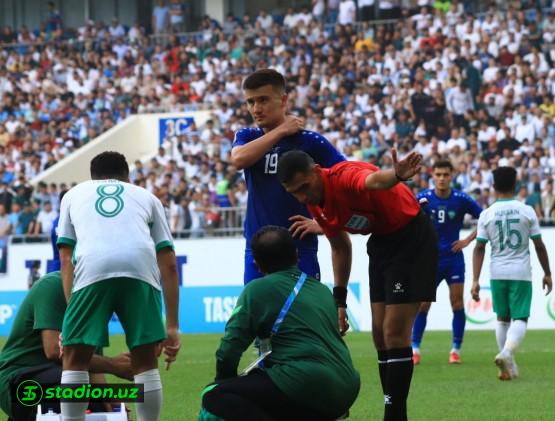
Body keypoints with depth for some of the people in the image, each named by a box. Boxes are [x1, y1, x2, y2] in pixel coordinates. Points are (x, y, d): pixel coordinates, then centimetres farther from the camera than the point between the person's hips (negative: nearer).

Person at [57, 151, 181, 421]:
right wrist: (172, 326, 25)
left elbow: (66, 259, 25)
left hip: (92, 269, -1)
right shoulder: (146, 196, 33)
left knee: (74, 360, 12)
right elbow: (169, 265, 25)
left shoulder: (74, 194, 34)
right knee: (145, 363, 13)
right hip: (140, 269, 1)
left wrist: (71, 312, 25)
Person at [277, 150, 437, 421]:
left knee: (394, 333, -12)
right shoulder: (316, 204, -4)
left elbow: (373, 180, -55)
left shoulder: (345, 177, -29)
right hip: (381, 243, 9)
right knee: (380, 334, 9)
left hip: (413, 238, -9)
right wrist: (339, 299, 8)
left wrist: (397, 175, -78)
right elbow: (340, 247, 11)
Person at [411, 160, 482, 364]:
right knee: (422, 303, -2)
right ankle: (415, 349, 7)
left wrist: (467, 240, -4)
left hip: (454, 257, 0)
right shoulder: (423, 198, -4)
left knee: (457, 302, -4)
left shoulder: (461, 200, -6)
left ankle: (456, 350, 5)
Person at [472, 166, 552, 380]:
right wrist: (547, 273, 11)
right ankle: (507, 351, -28)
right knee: (520, 318, 0)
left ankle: (509, 367, 16)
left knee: (502, 318, 16)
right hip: (521, 273, -2)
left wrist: (476, 280, -2)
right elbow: (539, 245, 0)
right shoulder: (527, 211, -3)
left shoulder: (487, 214, -1)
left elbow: (479, 248, -4)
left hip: (497, 274, 2)